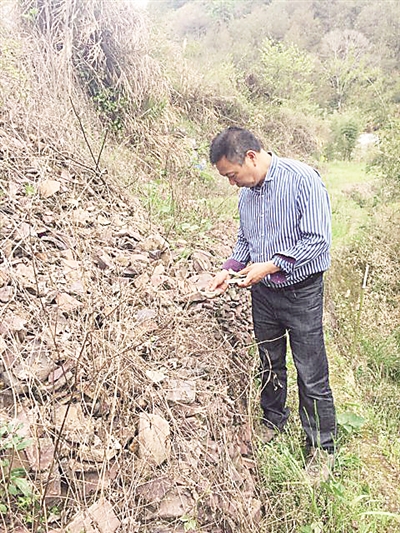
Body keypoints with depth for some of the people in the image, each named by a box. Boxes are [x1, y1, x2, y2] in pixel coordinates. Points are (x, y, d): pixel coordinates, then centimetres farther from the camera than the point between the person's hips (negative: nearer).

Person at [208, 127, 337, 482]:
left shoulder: (303, 180, -18)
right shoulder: (247, 192, 4)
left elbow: (318, 240, -21)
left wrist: (270, 265, -23)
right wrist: (229, 271, -1)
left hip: (301, 291, -6)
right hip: (263, 292, 6)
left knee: (312, 374, 3)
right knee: (270, 364, 20)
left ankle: (322, 447, 20)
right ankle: (273, 420, 42)